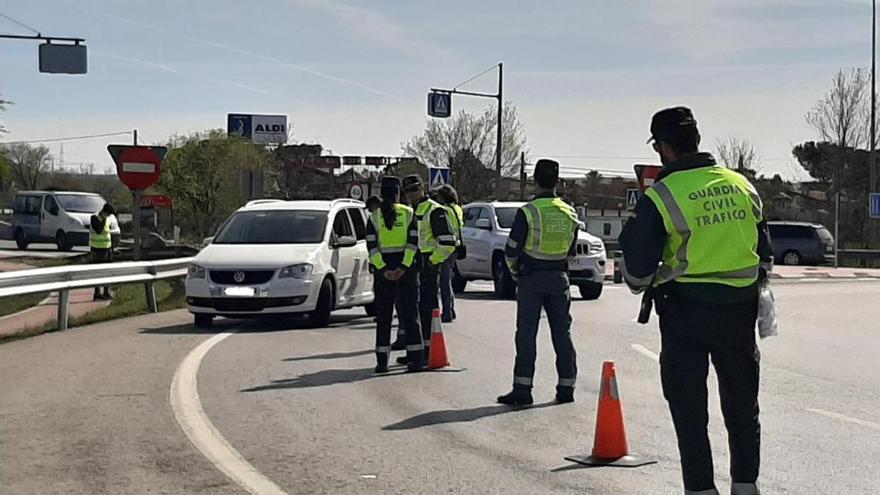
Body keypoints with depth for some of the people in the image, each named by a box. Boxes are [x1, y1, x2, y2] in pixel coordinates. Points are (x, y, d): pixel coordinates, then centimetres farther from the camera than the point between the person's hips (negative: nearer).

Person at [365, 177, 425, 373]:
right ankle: (416, 358, 1)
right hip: (405, 266, 0)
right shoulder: (408, 213, 0)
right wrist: (404, 267, -13)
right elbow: (413, 242, -8)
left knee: (383, 315, 5)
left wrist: (383, 270, -10)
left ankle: (382, 361, 2)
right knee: (409, 313, 4)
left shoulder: (375, 216, 1)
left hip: (383, 269, 0)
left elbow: (371, 246, -7)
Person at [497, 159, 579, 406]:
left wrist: (515, 271, 10)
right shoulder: (570, 213, 3)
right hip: (559, 279, 4)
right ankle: (566, 387, 12)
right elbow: (571, 250, 13)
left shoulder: (528, 212, -12)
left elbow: (511, 251, -8)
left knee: (526, 334, -2)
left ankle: (522, 388, -5)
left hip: (531, 278, -4)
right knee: (562, 333, 9)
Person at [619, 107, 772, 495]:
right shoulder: (742, 186, 4)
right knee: (742, 408, 17)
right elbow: (765, 257, 12)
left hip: (686, 315, -4)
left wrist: (632, 228, 9)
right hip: (739, 311, 4)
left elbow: (637, 276, -8)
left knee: (689, 412, 6)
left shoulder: (660, 197, -11)